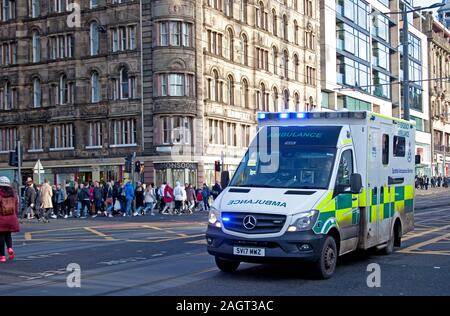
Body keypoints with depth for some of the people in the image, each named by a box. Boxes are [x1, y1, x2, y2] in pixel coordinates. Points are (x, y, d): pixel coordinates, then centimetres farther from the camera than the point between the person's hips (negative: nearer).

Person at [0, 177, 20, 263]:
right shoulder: (13, 194, 7)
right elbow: (16, 208, 11)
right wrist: (16, 217, 19)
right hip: (12, 218, 4)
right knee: (8, 235, 18)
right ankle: (10, 248, -9)